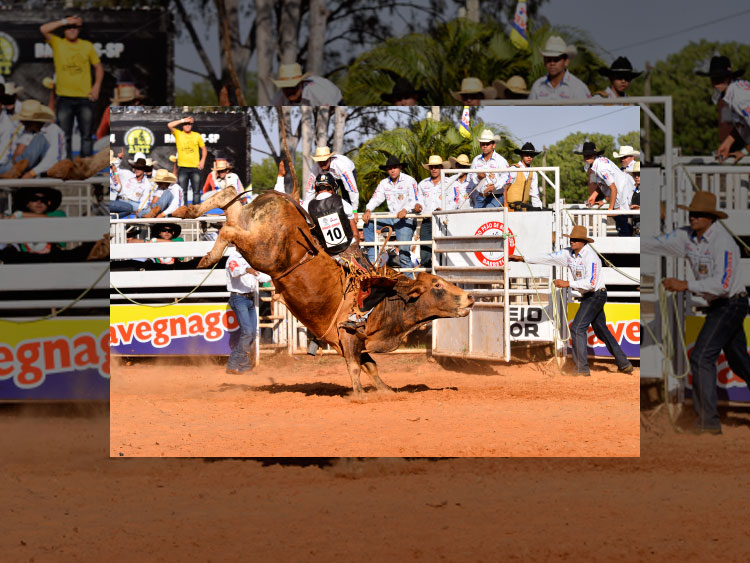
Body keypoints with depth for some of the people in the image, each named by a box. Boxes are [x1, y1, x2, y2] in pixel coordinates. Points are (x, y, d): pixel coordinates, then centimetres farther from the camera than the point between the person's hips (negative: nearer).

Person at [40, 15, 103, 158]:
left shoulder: (87, 46, 9)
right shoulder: (57, 43, 4)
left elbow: (98, 66, 16)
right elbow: (44, 29, -11)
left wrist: (96, 86, 2)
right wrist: (64, 21, -9)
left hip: (84, 97, 1)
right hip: (64, 97, -1)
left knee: (86, 135, 0)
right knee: (64, 136, -1)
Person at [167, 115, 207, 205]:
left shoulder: (197, 135, 9)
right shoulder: (178, 134, 4)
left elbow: (204, 149, 17)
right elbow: (170, 125, -11)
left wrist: (203, 160, 3)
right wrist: (183, 120, -8)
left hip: (195, 167, 1)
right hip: (182, 167, -1)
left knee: (196, 190, -2)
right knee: (183, 191, -2)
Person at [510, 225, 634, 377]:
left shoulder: (590, 257, -23)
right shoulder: (569, 253, 3)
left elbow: (590, 282, -31)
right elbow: (548, 258, 4)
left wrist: (567, 284, -33)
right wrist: (523, 259, 1)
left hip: (596, 294, -9)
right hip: (587, 296, 9)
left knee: (577, 328, -13)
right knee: (601, 330, 15)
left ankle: (582, 368, -10)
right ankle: (624, 364, 21)